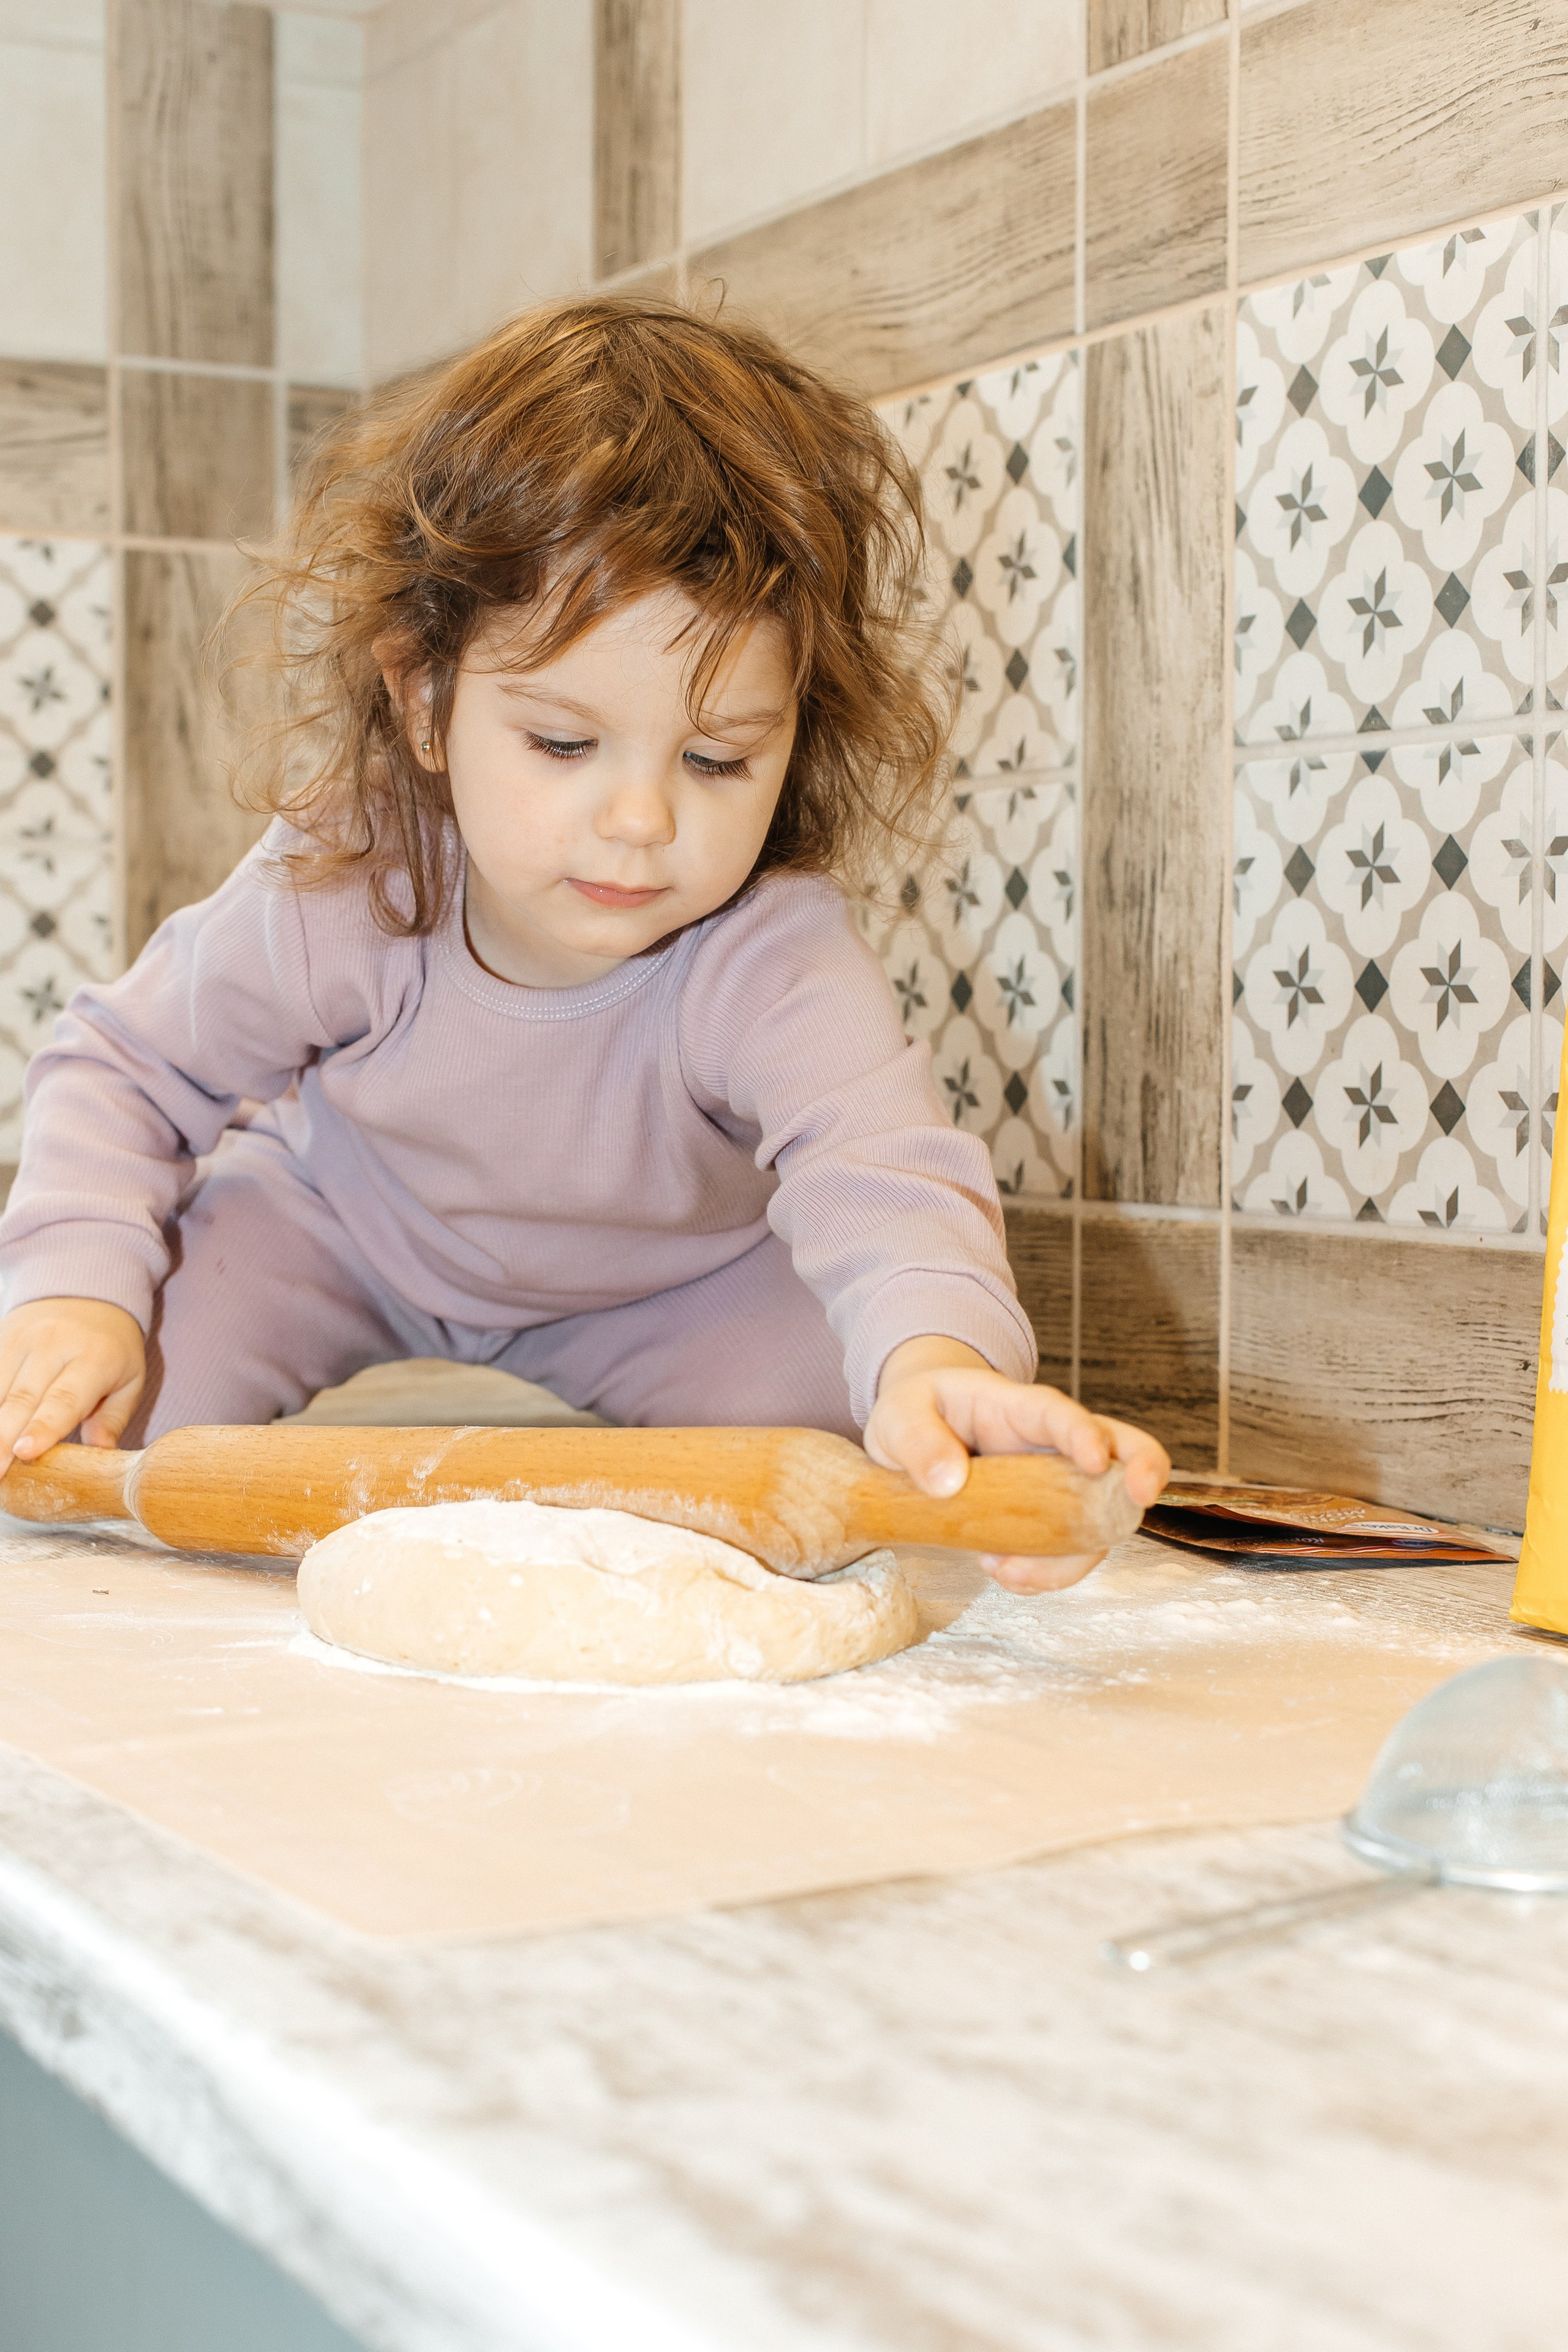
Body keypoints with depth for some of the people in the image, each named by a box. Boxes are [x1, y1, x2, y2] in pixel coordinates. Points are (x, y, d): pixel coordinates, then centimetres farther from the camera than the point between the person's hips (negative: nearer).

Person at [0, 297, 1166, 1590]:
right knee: (133, 1392, -20)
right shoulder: (332, 903, -31)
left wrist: (936, 1353, -83)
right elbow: (127, 1068, -13)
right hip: (355, 1234, 0)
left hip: (674, 1281, 0)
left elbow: (878, 1166, -59)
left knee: (832, 1375, -23)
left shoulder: (773, 963, -40)